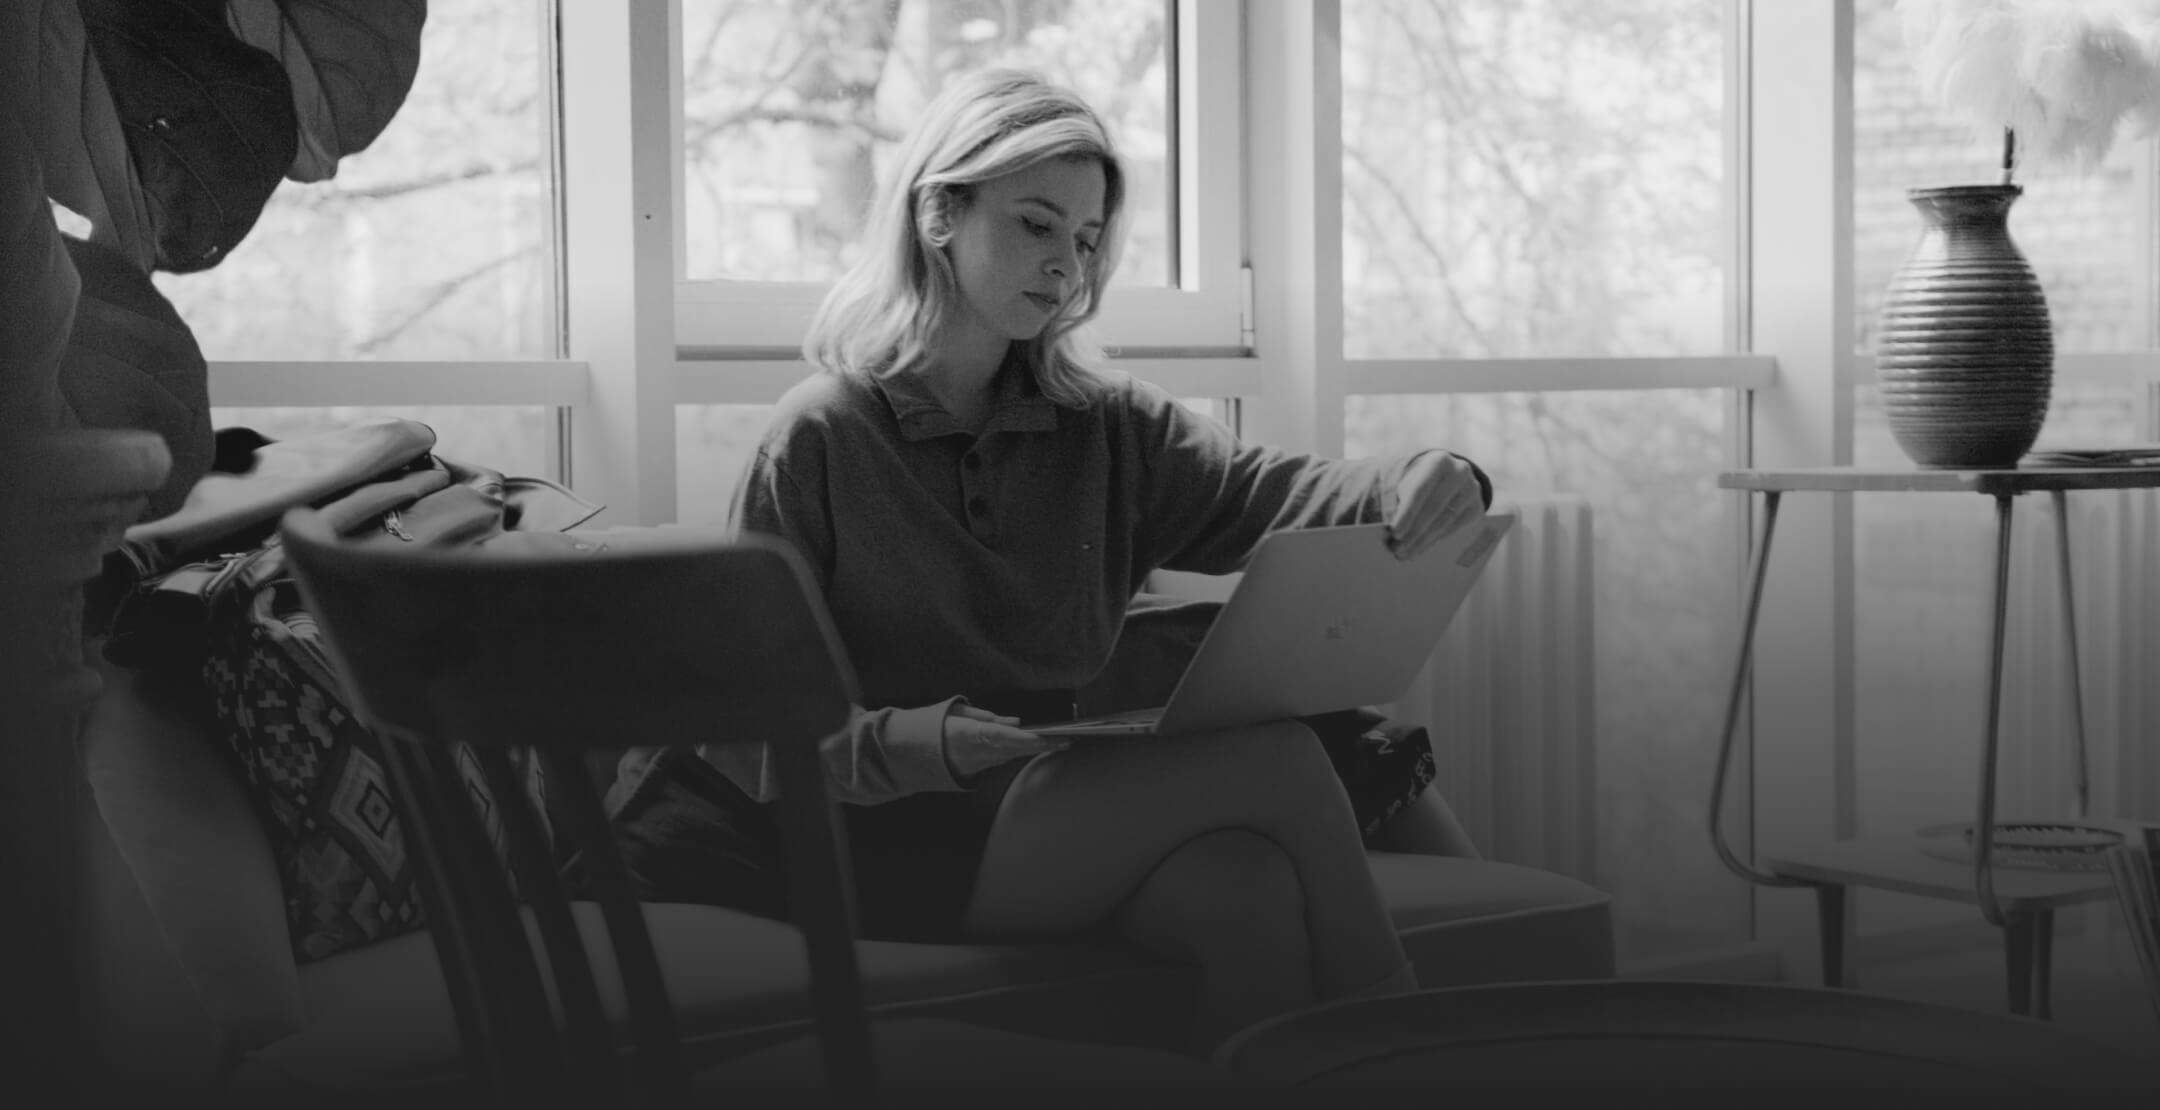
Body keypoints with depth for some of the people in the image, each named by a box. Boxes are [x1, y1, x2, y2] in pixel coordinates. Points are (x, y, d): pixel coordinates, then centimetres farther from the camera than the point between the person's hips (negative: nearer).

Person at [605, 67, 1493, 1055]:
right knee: (1273, 765, -22)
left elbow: (1266, 492, -6)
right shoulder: (820, 439, -4)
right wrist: (901, 743, -27)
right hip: (884, 841, -4)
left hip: (1057, 812, 4)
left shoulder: (1104, 427, 11)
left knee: (1251, 885, -31)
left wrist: (1409, 489, -27)